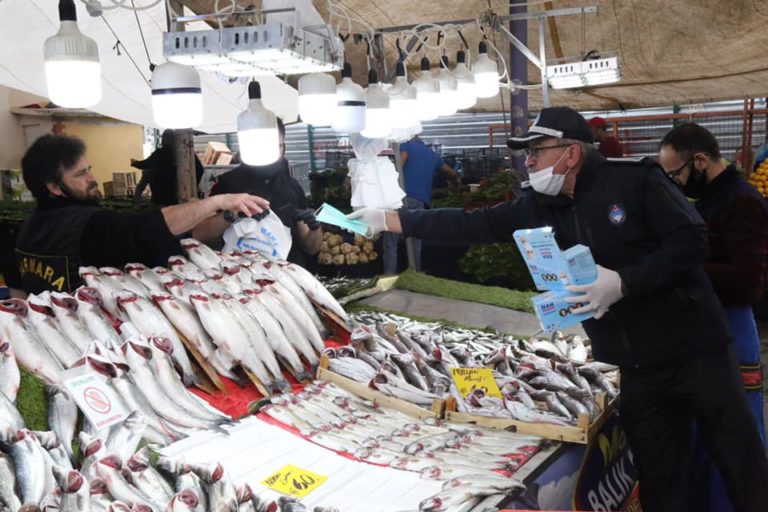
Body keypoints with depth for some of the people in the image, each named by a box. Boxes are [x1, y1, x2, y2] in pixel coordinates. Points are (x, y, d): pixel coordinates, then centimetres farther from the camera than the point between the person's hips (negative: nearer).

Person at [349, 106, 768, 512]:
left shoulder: (633, 180, -11)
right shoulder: (537, 206, 3)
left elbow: (691, 240, -14)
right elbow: (470, 225, 2)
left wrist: (623, 282, -24)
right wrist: (389, 220, -1)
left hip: (693, 352, -4)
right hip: (632, 368, 4)